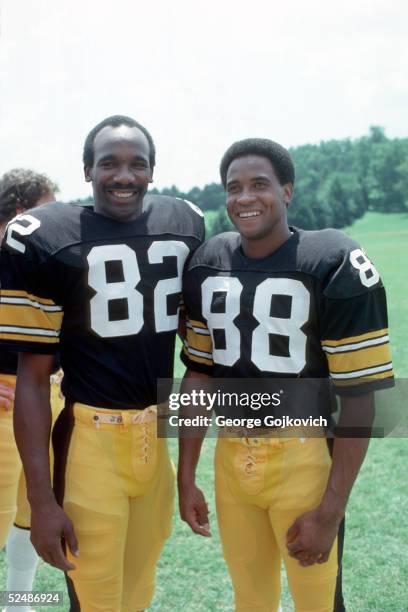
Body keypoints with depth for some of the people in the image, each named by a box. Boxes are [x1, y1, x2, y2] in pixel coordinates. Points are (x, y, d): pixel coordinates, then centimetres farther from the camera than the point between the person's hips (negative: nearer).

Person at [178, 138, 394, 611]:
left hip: (304, 458, -4)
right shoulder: (207, 266, 2)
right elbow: (198, 375, 8)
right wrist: (185, 477, 7)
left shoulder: (334, 267, -13)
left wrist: (330, 511, -14)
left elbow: (358, 397, -12)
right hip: (231, 456, 4)